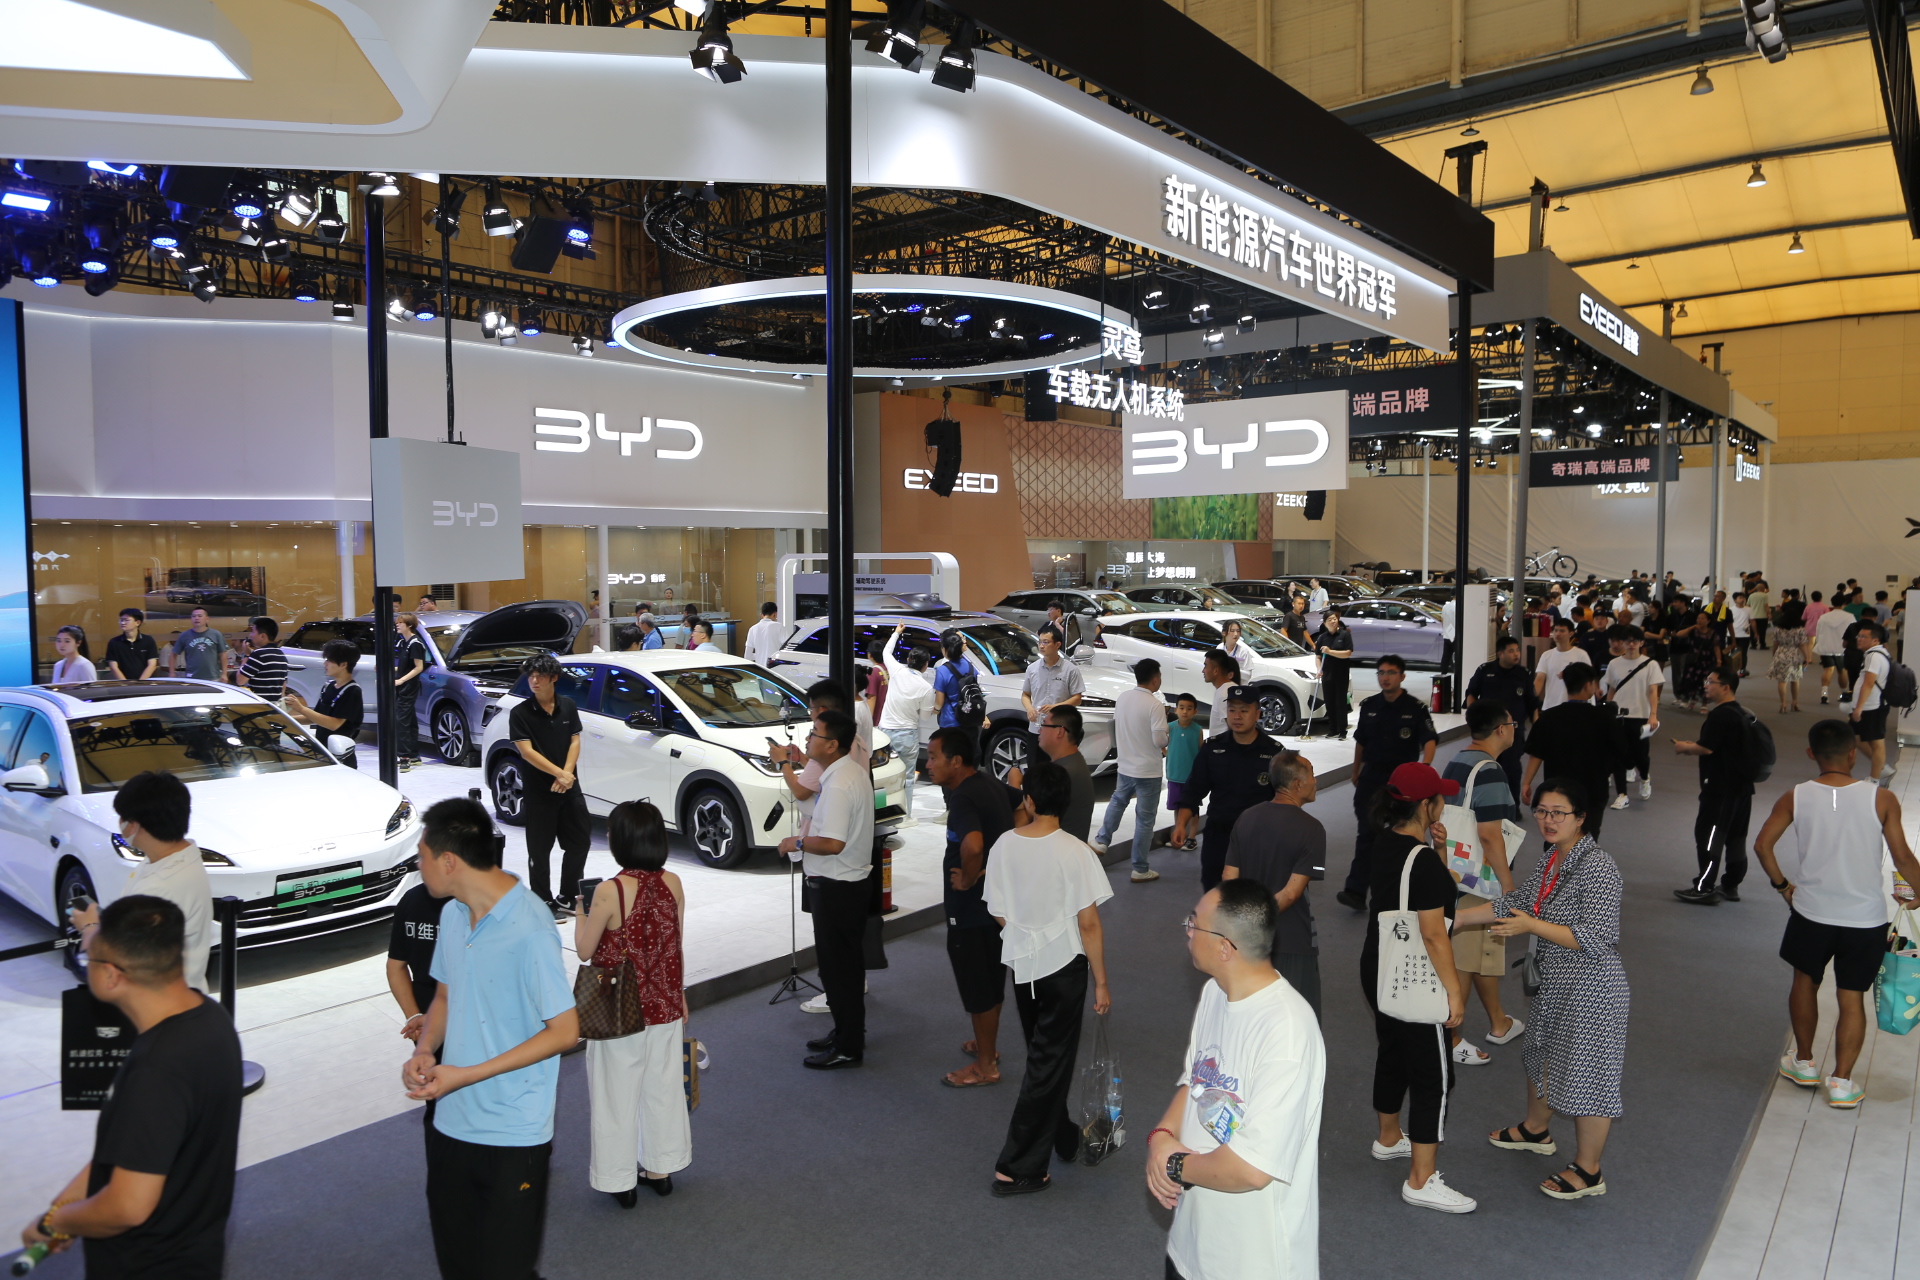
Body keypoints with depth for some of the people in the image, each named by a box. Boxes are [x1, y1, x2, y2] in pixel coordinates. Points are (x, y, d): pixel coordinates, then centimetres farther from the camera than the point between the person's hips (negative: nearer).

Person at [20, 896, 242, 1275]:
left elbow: (128, 1208, -27)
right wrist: (71, 1195, 7)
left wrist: (53, 1223, -11)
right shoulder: (208, 1014, -7)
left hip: (152, 1265, -7)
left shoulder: (157, 1072, -34)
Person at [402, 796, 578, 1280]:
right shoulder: (451, 914, 3)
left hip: (512, 1134, -7)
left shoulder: (529, 930, -23)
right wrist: (424, 1050, -4)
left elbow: (565, 1031, -19)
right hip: (451, 1122, 7)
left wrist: (465, 1075, -19)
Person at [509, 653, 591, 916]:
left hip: (570, 788, 5)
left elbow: (575, 741, 2)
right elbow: (526, 751, -14)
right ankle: (543, 902, 15)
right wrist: (559, 773, -19)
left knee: (579, 842, 11)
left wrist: (567, 774, -13)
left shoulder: (568, 706, 4)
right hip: (538, 792, -5)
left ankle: (568, 897, 25)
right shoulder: (520, 713, -9)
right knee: (540, 850, 2)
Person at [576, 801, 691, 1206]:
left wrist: (581, 913, 6)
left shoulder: (610, 891, -22)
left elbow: (584, 950, -11)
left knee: (617, 1095, 13)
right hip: (666, 1007, 5)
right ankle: (661, 1168, 34)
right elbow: (677, 946, 3)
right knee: (664, 1088, 19)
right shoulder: (672, 883, -7)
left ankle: (620, 1179, 26)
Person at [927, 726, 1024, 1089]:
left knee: (977, 986, 4)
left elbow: (972, 845, -44)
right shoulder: (989, 783, 4)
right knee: (991, 978, 22)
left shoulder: (963, 798, -25)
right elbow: (1024, 807, 21)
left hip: (971, 908, -10)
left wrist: (967, 879, -24)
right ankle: (987, 1045, 39)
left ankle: (985, 1066, 17)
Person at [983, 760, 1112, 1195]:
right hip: (1064, 966, -4)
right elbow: (1088, 923, -16)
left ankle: (1062, 1136, 40)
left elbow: (999, 915, 0)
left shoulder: (1003, 846, -7)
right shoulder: (1075, 852, -18)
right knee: (1050, 1064, 5)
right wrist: (1101, 982, -6)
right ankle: (1017, 1168, 8)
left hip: (1022, 963, 4)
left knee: (1043, 1056, 23)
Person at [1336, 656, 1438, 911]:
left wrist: (1425, 765, -34)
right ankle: (1356, 891, -10)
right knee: (1366, 833, -5)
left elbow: (1430, 740, -16)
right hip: (1372, 776, 2)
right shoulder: (1369, 706, 6)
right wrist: (1356, 772, 20)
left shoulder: (1415, 708, -6)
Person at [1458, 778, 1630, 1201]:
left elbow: (1597, 939, -29)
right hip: (1551, 987, 10)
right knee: (1542, 1058, 26)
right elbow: (1514, 903, 13)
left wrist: (1532, 926, -29)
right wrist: (1455, 919, 9)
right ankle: (1536, 1131, 50)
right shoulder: (1551, 859, 3)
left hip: (1590, 992, -10)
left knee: (1585, 1074, 4)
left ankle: (1588, 1171, 23)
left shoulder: (1597, 867, -25)